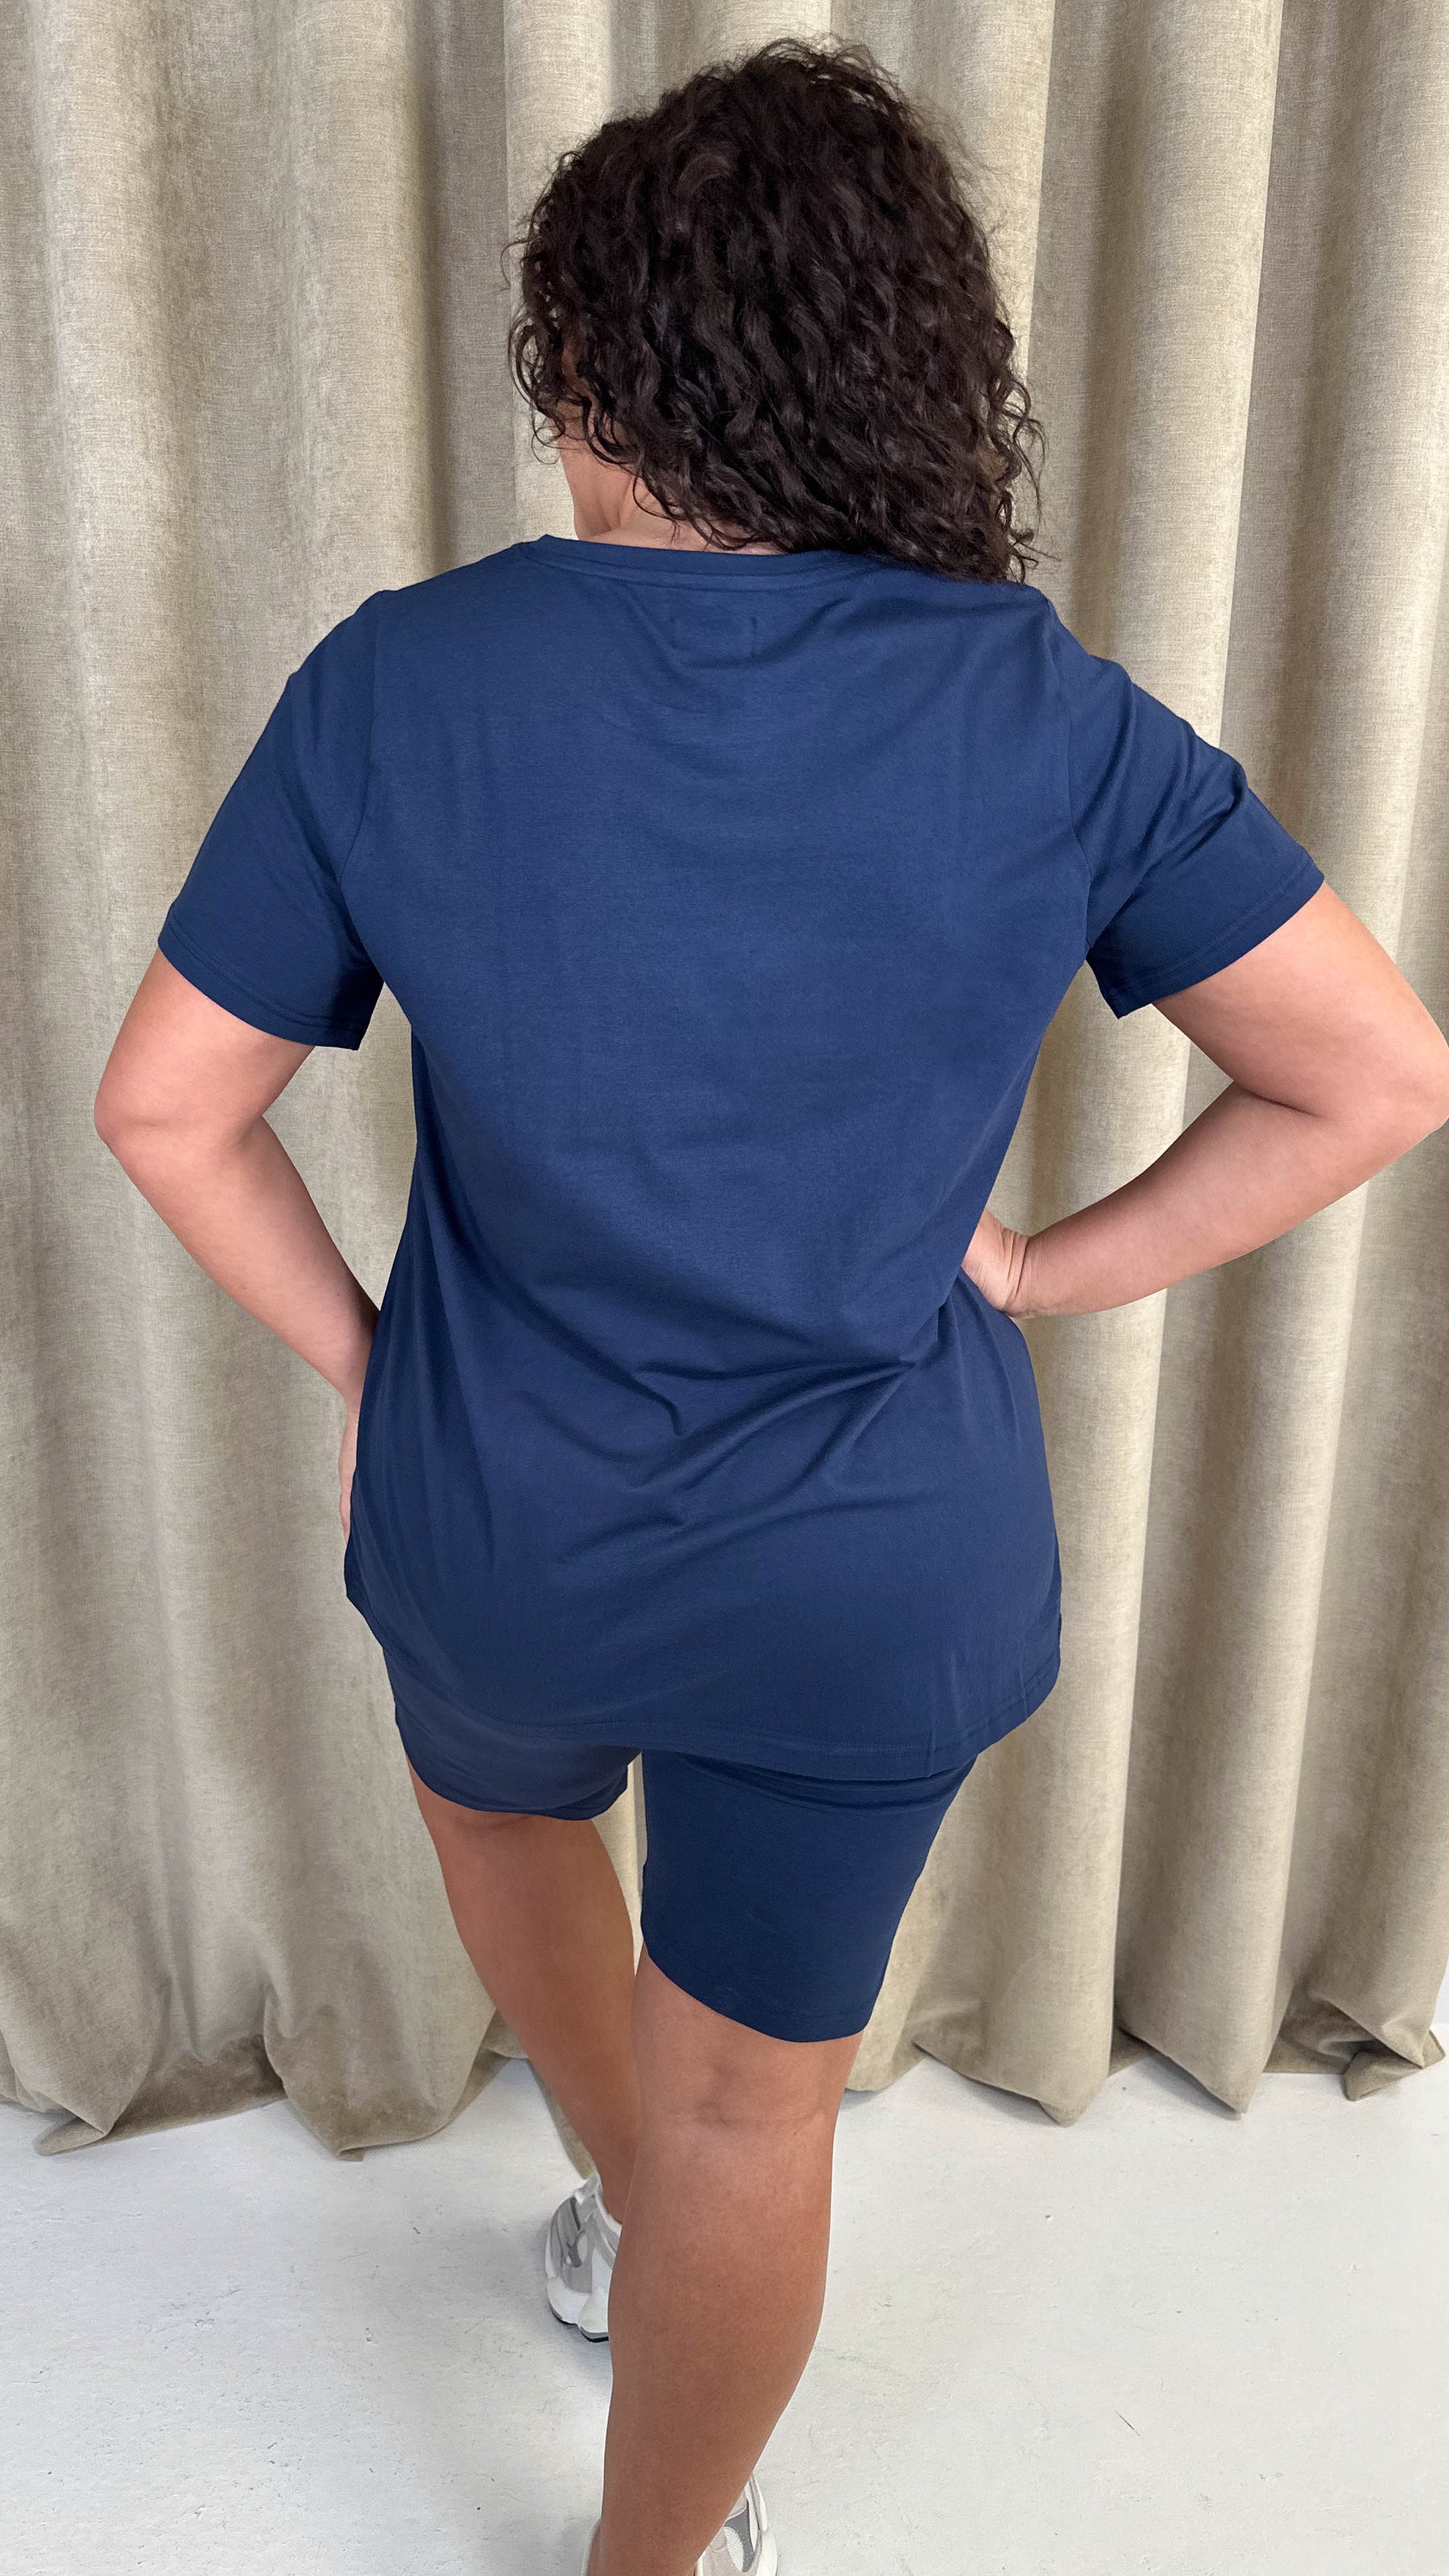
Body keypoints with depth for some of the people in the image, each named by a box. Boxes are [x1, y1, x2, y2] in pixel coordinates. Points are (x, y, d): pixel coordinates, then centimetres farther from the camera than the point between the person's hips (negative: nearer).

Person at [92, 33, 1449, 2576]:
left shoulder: (402, 682, -13)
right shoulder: (1043, 715, -12)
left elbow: (164, 1107, -8)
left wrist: (354, 1350, 4)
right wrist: (1044, 1266, -2)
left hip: (501, 1516, 1)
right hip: (875, 1567, 0)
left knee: (502, 1811, 36)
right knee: (759, 2101, 20)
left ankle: (623, 2202, 60)